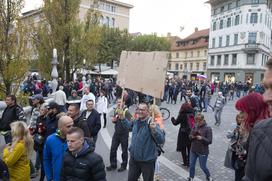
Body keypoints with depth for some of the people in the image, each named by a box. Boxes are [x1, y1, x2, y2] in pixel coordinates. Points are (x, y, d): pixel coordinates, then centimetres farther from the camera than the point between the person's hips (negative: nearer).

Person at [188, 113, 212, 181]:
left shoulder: (208, 128, -13)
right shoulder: (195, 127, -1)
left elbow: (209, 141, -15)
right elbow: (190, 136, 6)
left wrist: (201, 138, -29)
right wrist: (192, 136, -17)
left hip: (203, 152, -4)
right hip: (193, 150, 4)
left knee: (203, 166, 10)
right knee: (191, 165, 12)